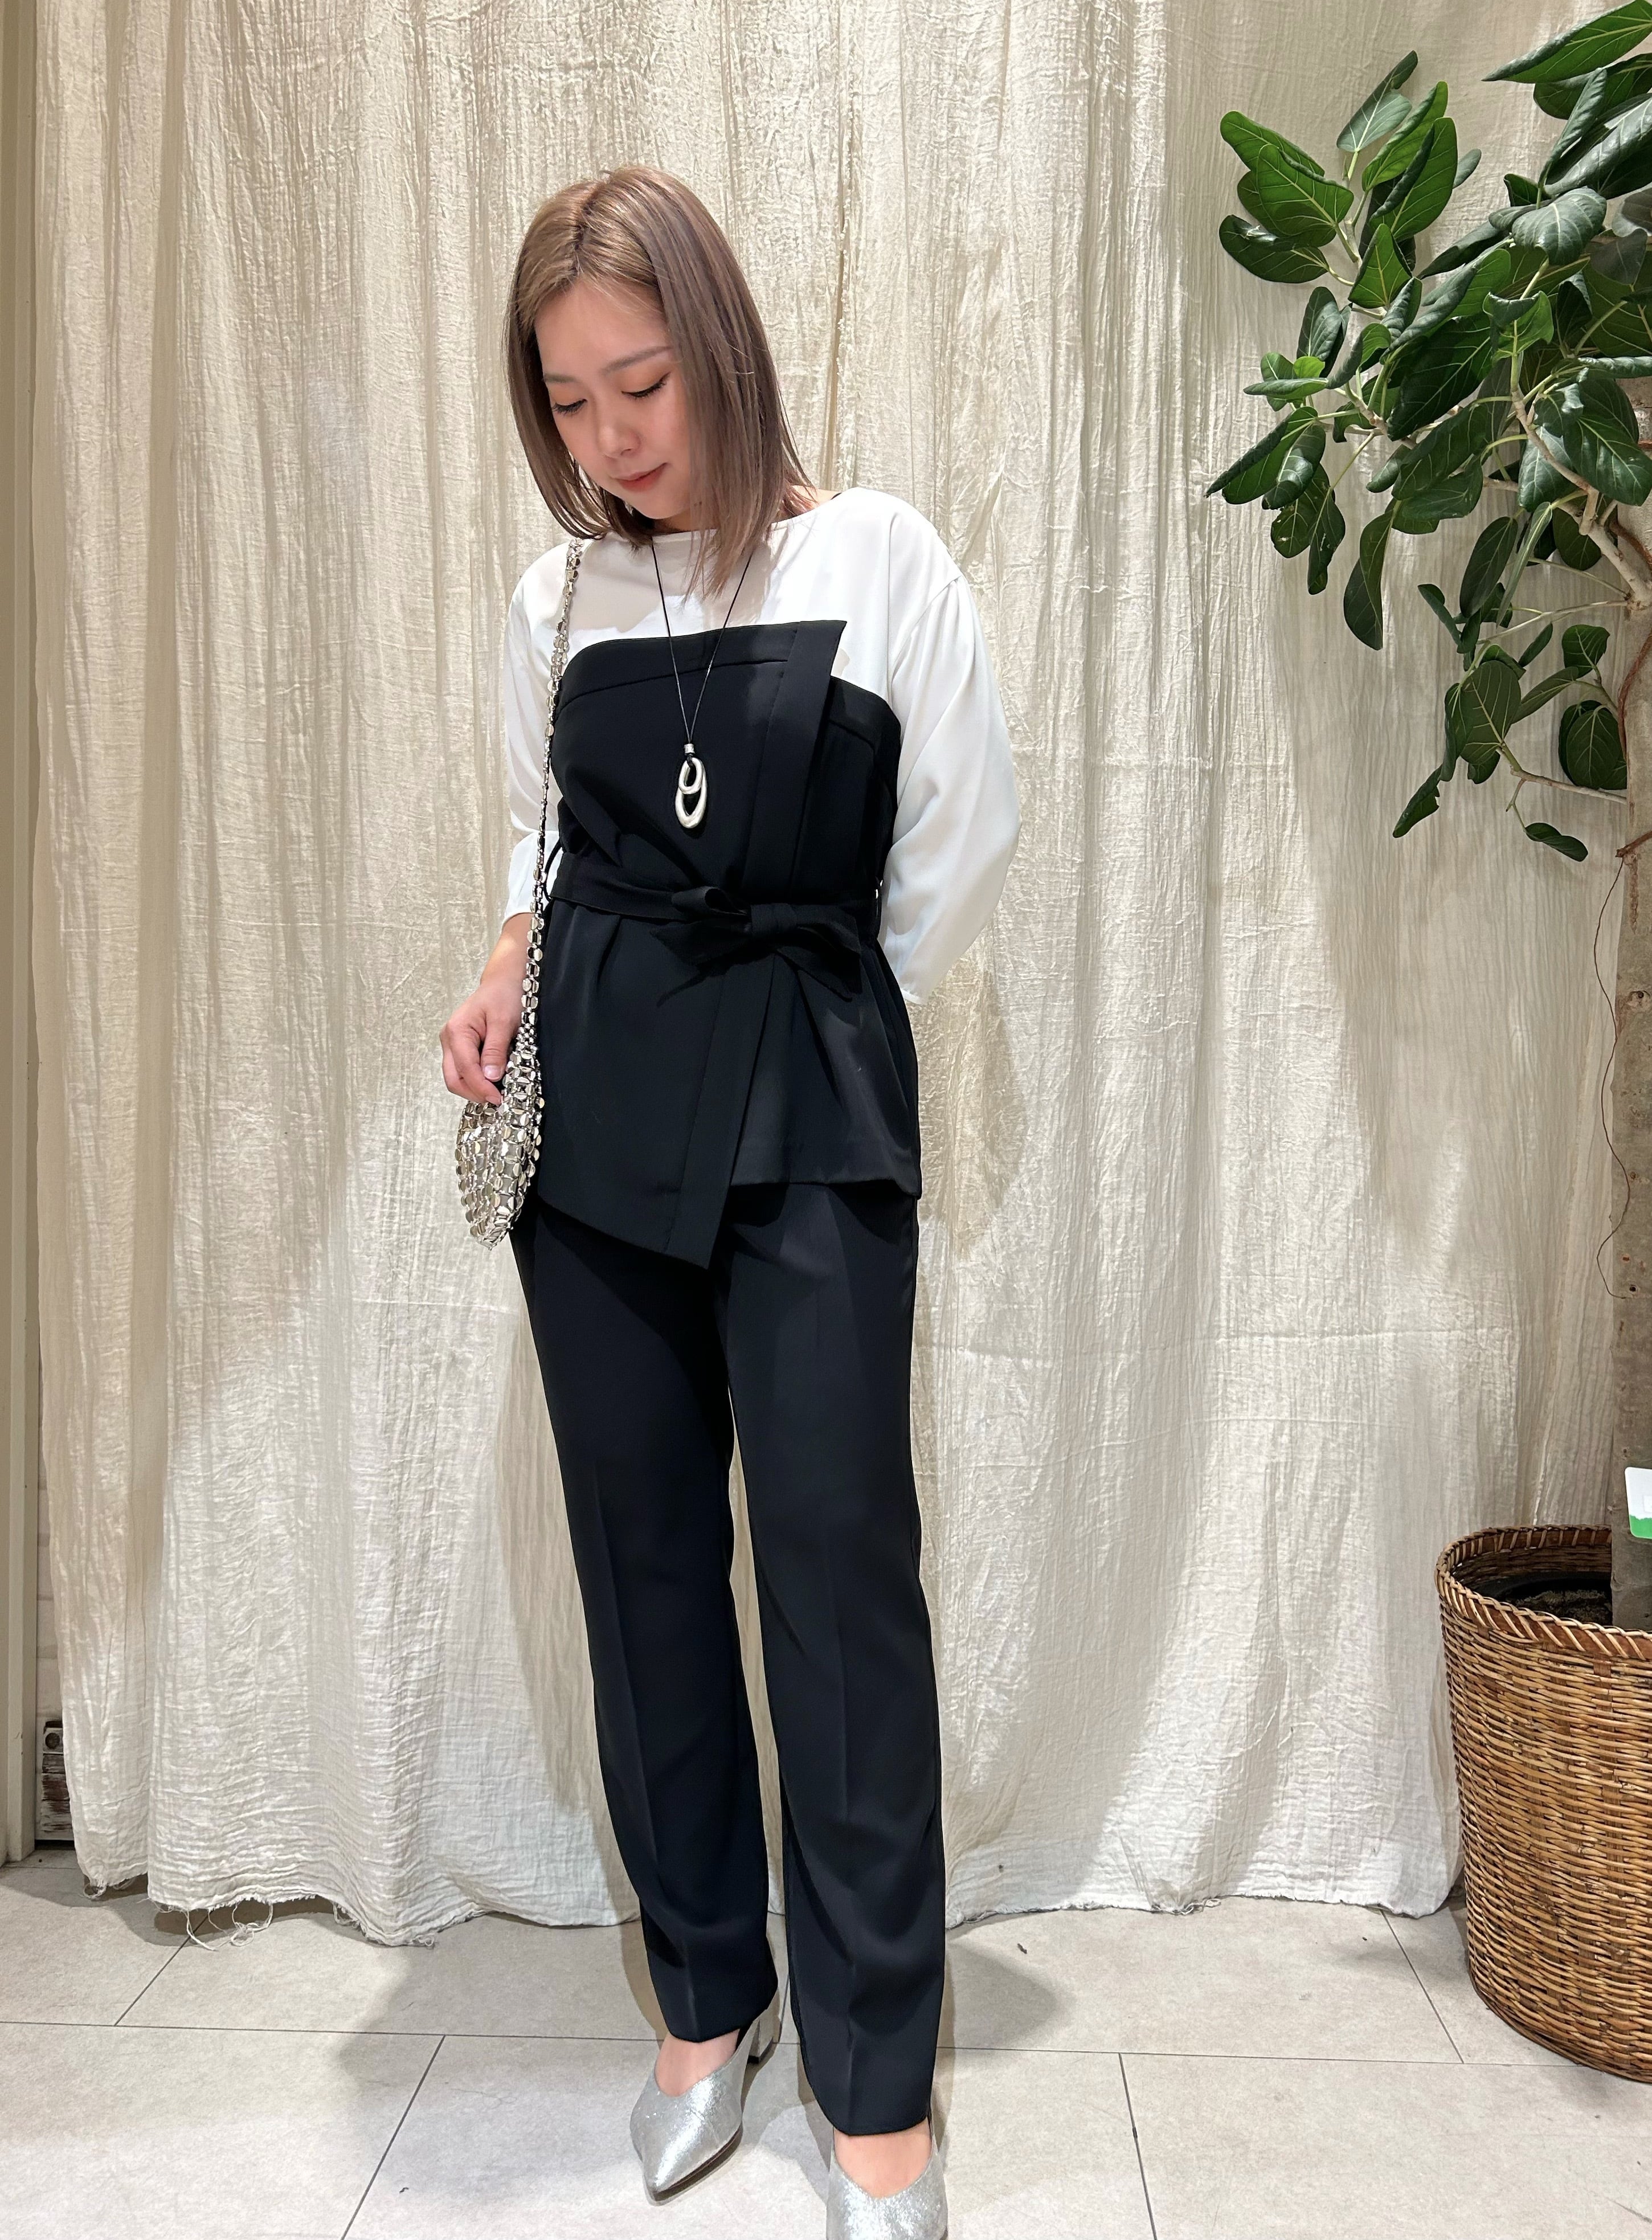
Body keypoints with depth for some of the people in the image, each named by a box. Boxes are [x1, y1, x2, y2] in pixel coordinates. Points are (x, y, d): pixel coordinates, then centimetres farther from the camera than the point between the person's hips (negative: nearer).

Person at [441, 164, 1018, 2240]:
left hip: (810, 1124, -4)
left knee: (841, 1564, -6)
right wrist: (512, 970, 2)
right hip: (595, 1120, 4)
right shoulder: (554, 597, 10)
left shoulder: (877, 558, -1)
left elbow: (969, 837, 2)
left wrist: (811, 1023, 4)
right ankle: (710, 1996, 25)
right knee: (642, 1551, 7)